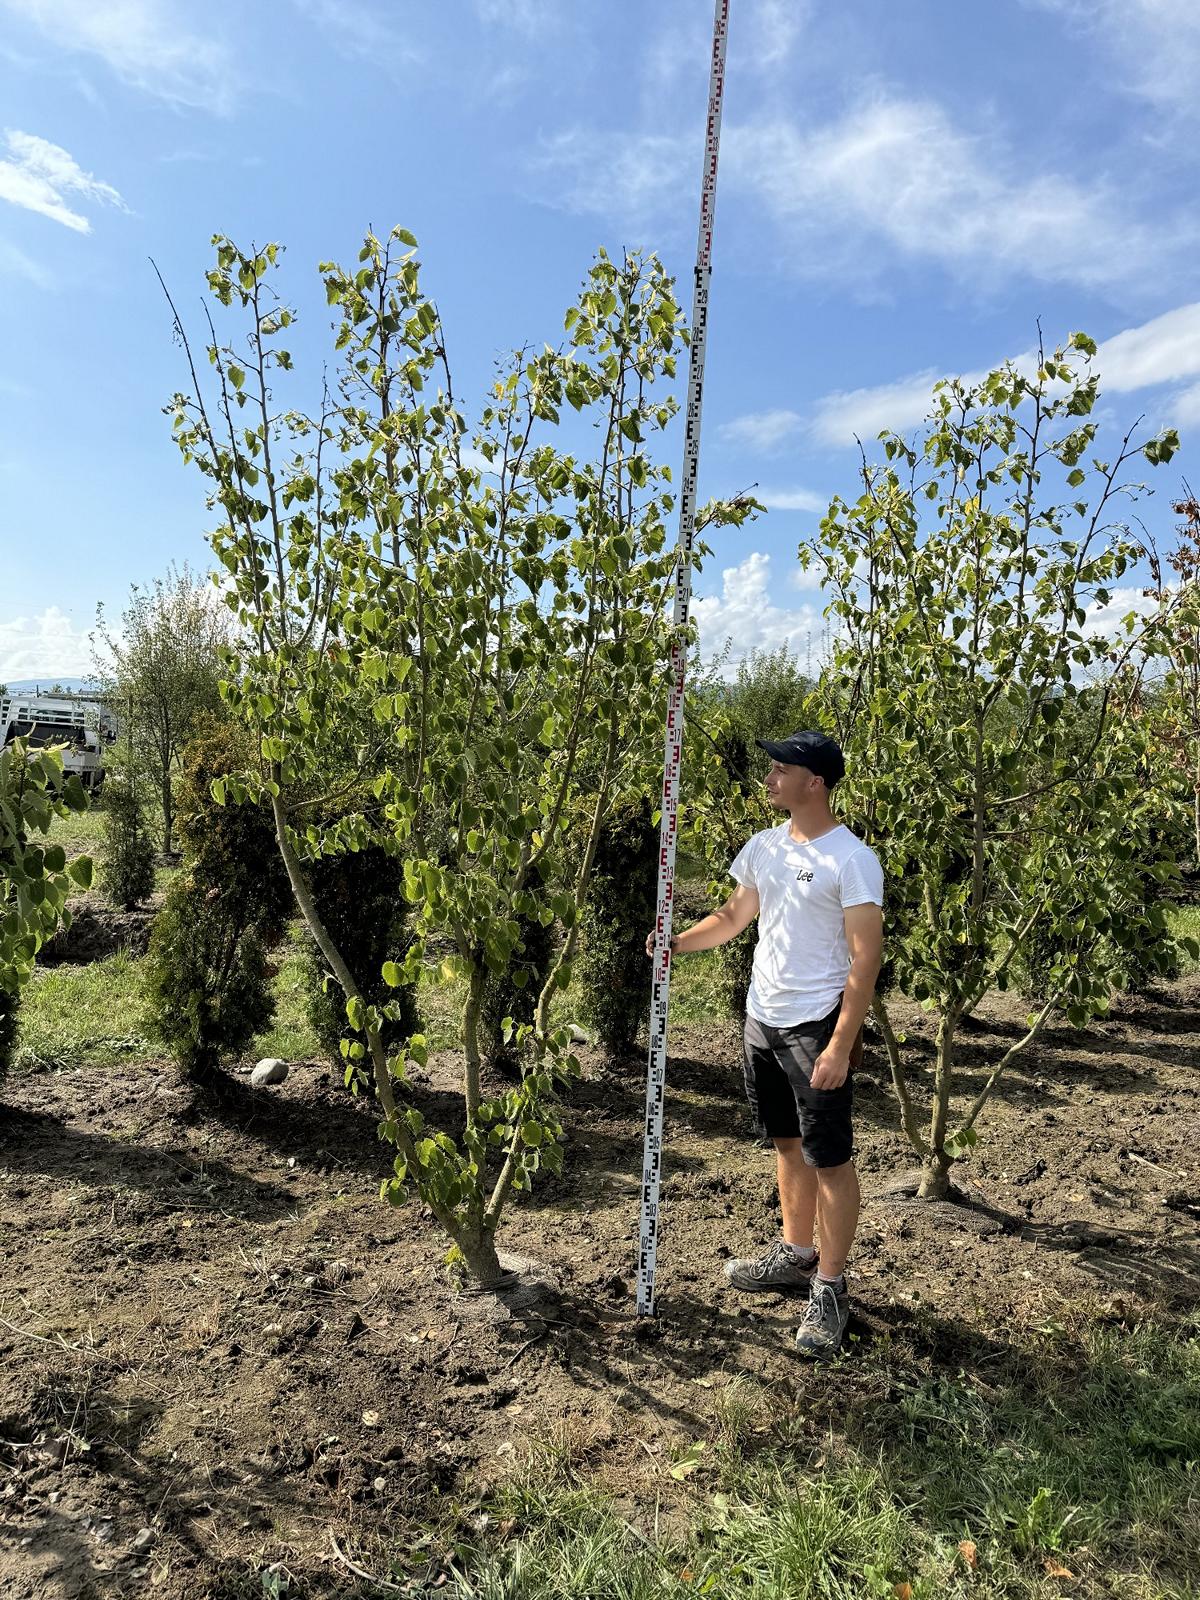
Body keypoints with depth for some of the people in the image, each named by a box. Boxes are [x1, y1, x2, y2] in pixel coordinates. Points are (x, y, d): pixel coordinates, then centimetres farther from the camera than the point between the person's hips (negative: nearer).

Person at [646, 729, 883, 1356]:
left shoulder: (850, 858, -17)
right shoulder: (764, 846, 4)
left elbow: (865, 958, -18)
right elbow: (733, 916, 16)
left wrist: (841, 1045, -21)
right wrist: (677, 942, -1)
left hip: (816, 1028, -7)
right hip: (761, 1020, 7)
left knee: (829, 1158, 4)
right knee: (787, 1143, 20)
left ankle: (829, 1287, 19)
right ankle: (795, 1253, 38)